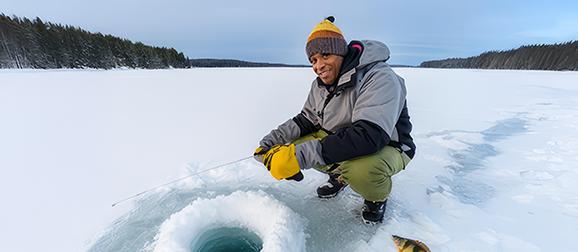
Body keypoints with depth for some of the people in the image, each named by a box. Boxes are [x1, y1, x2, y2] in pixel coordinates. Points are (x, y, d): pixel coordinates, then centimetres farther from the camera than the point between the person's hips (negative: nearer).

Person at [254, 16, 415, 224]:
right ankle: (340, 175, 16)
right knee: (290, 145, -10)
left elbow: (370, 135, -39)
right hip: (340, 142, 7)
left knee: (361, 168, -39)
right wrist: (270, 142, -12)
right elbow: (307, 120, 4)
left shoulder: (379, 78, -26)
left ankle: (378, 197, 0)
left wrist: (300, 155, -45)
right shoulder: (321, 84, -1)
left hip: (388, 147, -6)